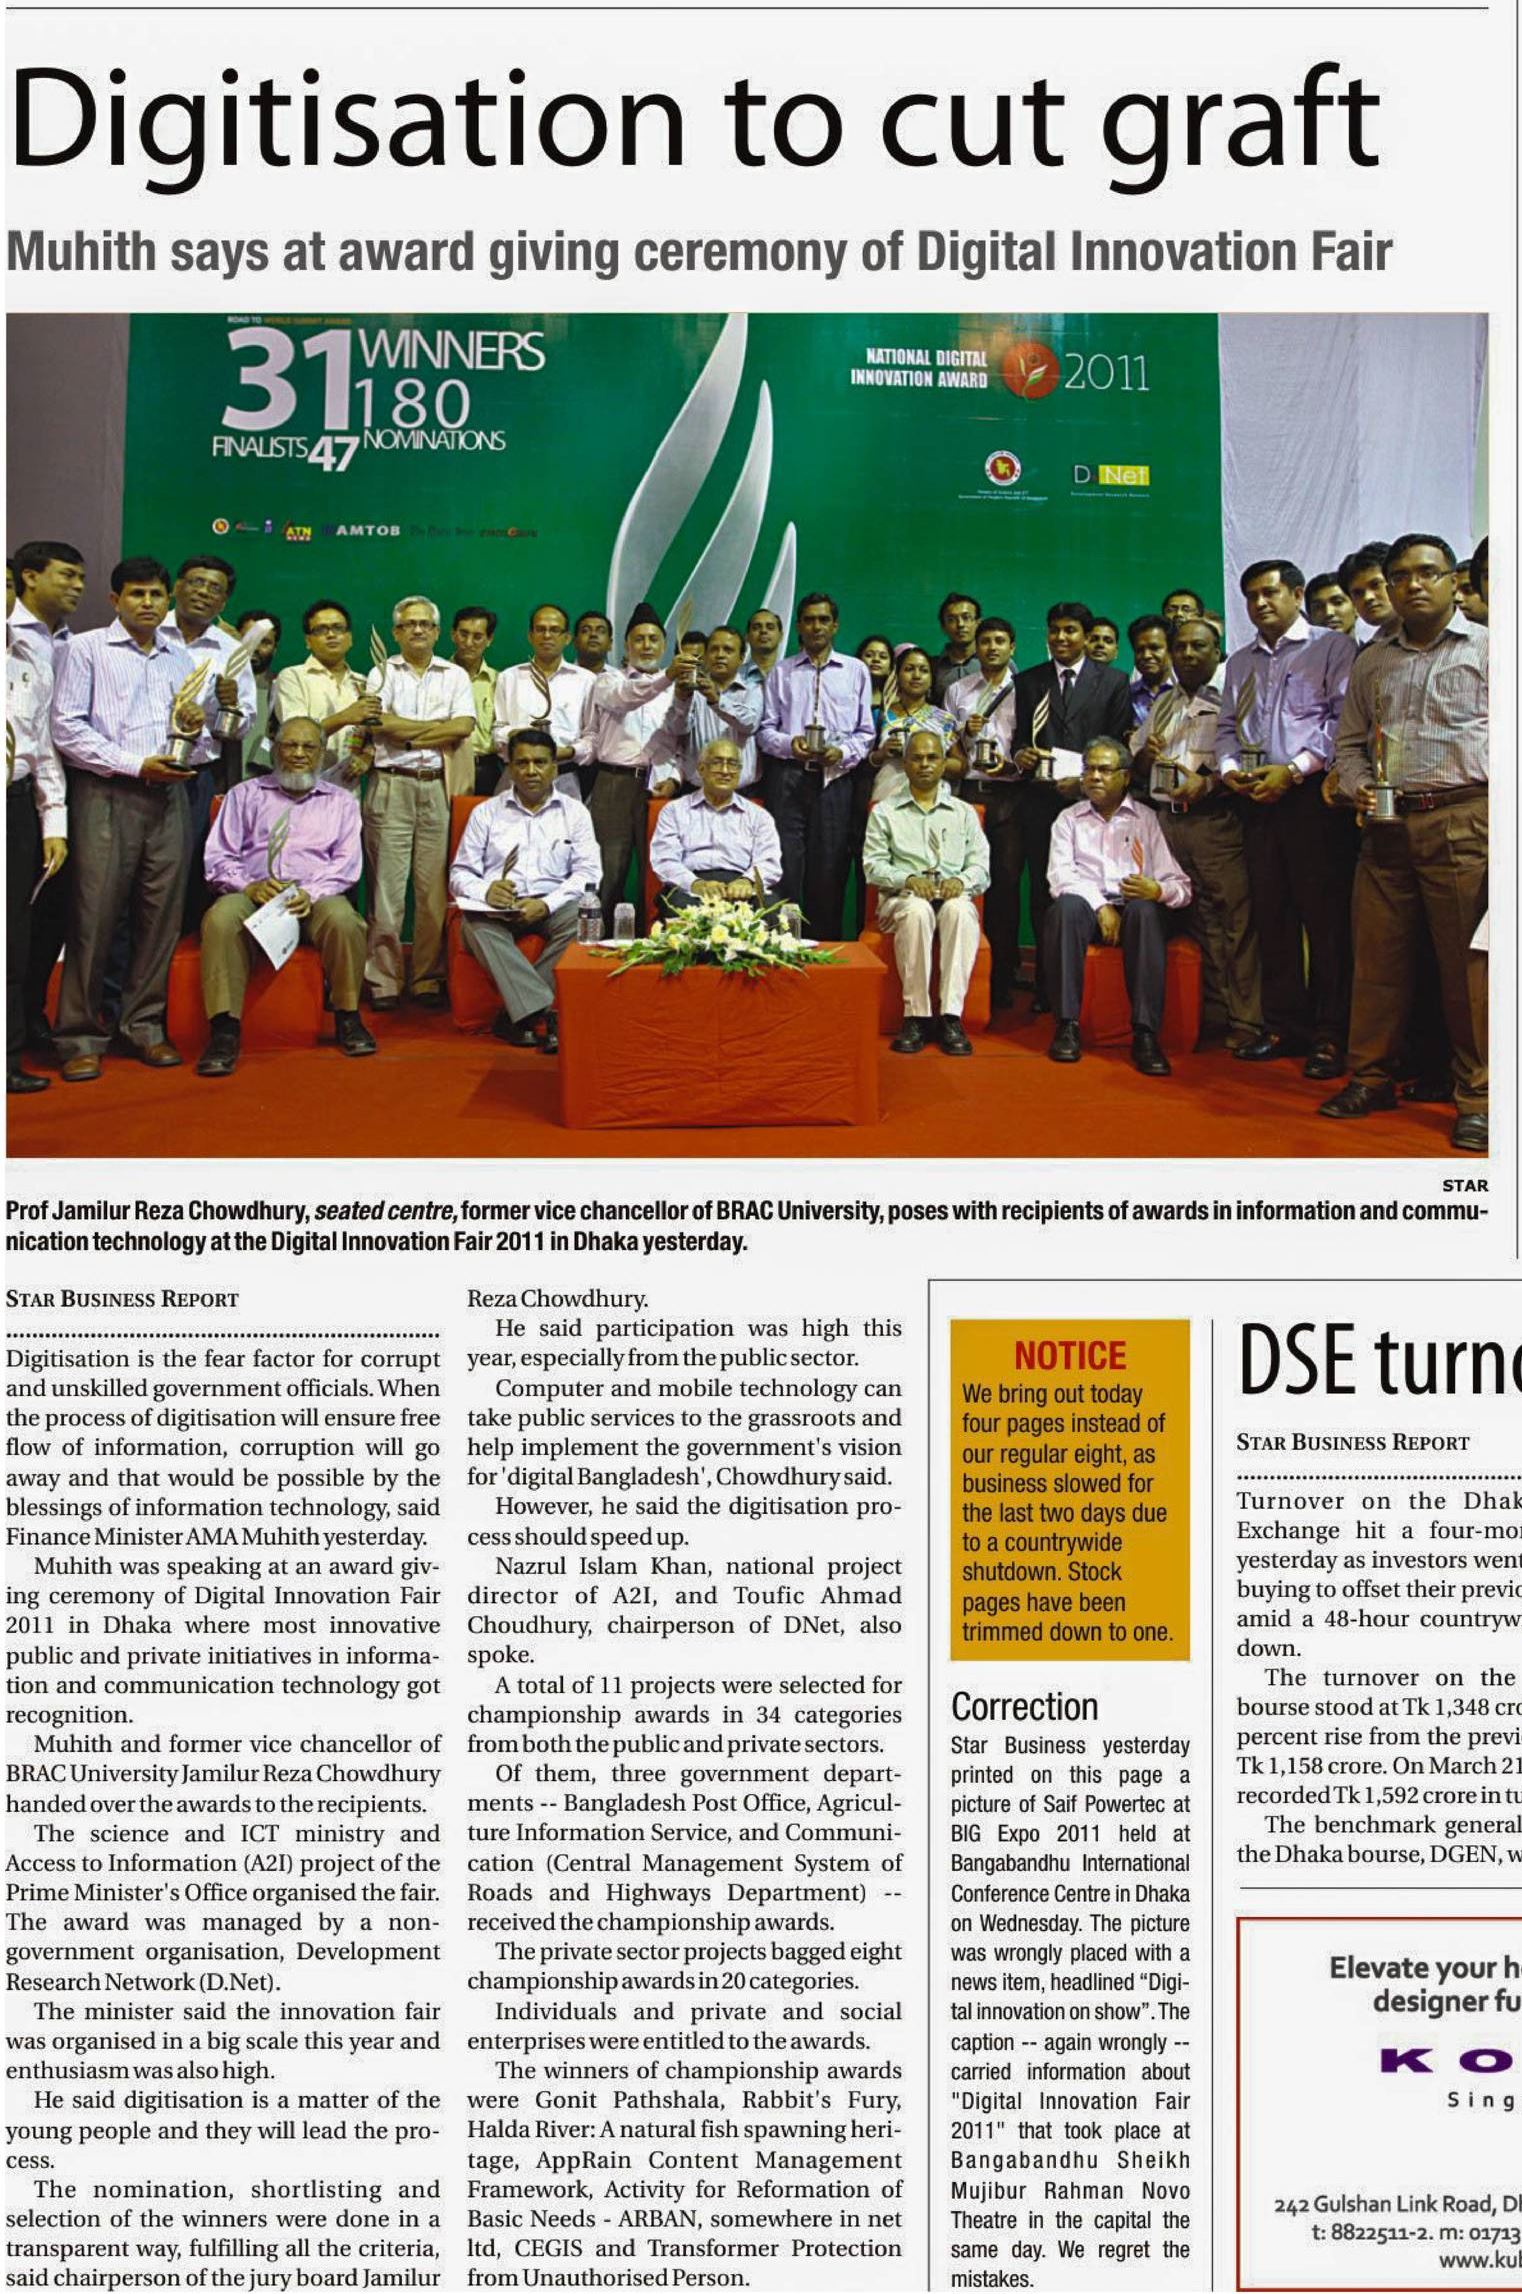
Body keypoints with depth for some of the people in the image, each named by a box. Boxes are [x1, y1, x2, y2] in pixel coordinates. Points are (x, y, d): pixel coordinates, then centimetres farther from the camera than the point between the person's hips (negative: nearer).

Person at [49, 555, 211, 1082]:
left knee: (161, 915, 3)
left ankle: (144, 1025, 13)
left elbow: (202, 745, 21)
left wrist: (197, 730, -3)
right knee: (94, 915, -7)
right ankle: (80, 1036, -1)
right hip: (106, 795, -4)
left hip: (169, 796, 4)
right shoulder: (87, 649, 4)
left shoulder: (182, 659, 18)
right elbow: (67, 727, -5)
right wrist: (136, 765, -11)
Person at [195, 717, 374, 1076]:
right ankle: (225, 1030, -34)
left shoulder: (340, 802, 22)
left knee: (343, 919, -36)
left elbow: (346, 864, 7)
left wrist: (311, 893, -13)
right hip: (253, 894, 0)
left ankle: (347, 1018, -17)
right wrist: (249, 886, -9)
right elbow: (218, 857, 12)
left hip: (317, 897, 0)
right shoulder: (245, 795, 23)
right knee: (220, 919, -35)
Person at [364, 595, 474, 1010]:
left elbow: (465, 726, -2)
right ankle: (384, 982, 1)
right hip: (390, 785, -1)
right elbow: (380, 723, -6)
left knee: (433, 888, 0)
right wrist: (439, 728, -2)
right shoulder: (382, 672, 10)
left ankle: (428, 980, 6)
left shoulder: (455, 676, 14)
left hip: (436, 788, 1)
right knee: (387, 886, -4)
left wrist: (407, 734, -6)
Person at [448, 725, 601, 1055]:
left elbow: (588, 873, 1)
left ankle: (518, 1015, -30)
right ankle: (544, 1013, -41)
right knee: (474, 922, -34)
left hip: (553, 904, 0)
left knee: (579, 917, -34)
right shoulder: (486, 812, 15)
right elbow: (460, 874, 9)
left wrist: (546, 904, -17)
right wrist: (485, 891, -16)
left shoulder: (575, 812, 13)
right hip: (499, 906, 0)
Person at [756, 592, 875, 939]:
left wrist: (844, 752, -8)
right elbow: (765, 729, 12)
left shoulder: (856, 671, 14)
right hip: (788, 777, 0)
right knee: (786, 865, -7)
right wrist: (789, 744, -8)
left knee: (830, 870, -2)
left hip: (836, 778, 0)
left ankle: (825, 946, 2)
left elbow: (866, 731, 11)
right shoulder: (781, 672, 15)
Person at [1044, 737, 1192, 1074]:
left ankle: (1145, 1034, -39)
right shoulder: (1070, 819, 20)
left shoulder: (1147, 820, 16)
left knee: (1146, 910, -36)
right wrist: (1099, 905, -14)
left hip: (1132, 908, 0)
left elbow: (1182, 887, 7)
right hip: (1086, 907, 0)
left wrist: (1158, 890, -17)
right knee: (1067, 906, -34)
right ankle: (1067, 1025, -32)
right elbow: (1060, 876, 2)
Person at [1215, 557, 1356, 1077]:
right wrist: (1229, 768, 0)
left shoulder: (1332, 647, 2)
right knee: (1271, 915, 5)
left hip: (1309, 794, -6)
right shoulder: (1240, 662, 21)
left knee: (1324, 914, -7)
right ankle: (1285, 1026, 11)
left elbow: (1345, 719, -8)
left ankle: (1331, 1035, -5)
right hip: (1257, 799, 6)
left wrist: (1294, 769, -15)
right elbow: (1228, 727, 21)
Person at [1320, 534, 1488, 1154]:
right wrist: (1357, 787, 1)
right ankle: (1370, 1077, 17)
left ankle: (1476, 1097, 3)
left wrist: (1498, 824, -11)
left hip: (1462, 819, -4)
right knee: (1376, 957, 6)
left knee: (1469, 962, -4)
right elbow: (1349, 742, 22)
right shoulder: (1371, 663, 17)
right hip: (1387, 825, 4)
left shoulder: (1486, 650, 4)